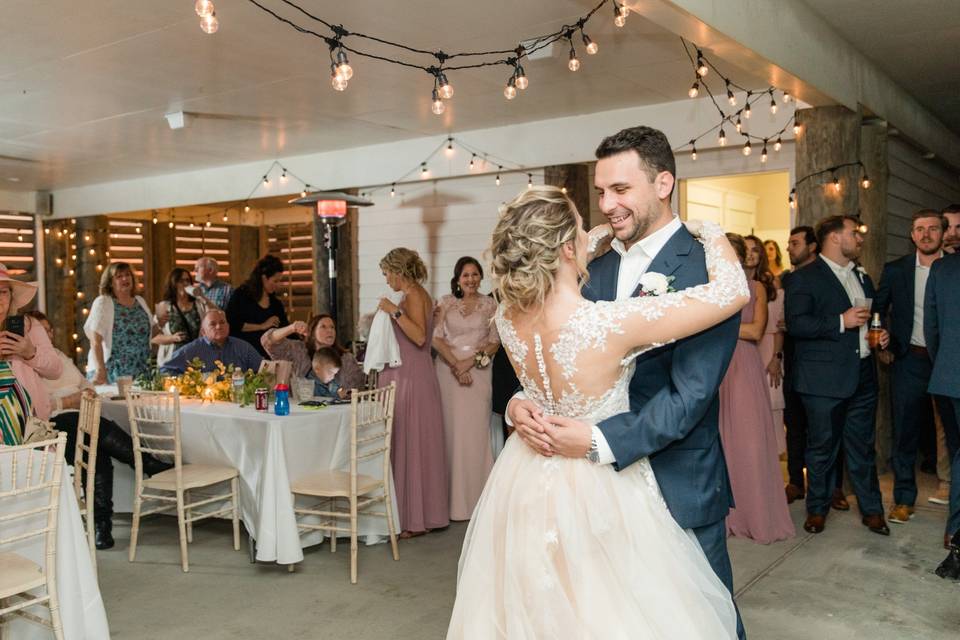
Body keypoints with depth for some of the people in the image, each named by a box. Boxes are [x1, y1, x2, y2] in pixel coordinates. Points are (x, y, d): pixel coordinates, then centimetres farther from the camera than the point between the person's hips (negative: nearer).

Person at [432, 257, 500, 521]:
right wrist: (456, 364, -11)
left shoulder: (490, 305, 8)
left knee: (476, 429, -3)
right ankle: (454, 498, 6)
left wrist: (470, 361, -10)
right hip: (449, 369, 0)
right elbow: (436, 338, 1)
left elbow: (495, 342, 4)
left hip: (479, 371, 0)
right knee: (452, 428, -1)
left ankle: (476, 497, 6)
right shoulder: (446, 303, 7)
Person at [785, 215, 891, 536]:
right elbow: (795, 324, -17)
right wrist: (841, 322, -21)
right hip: (824, 379, -6)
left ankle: (872, 510, 24)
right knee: (822, 448, 4)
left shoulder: (863, 278, 18)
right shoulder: (804, 278, -7)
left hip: (863, 375, 6)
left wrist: (881, 335, 9)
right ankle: (817, 509, 18)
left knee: (863, 447, 13)